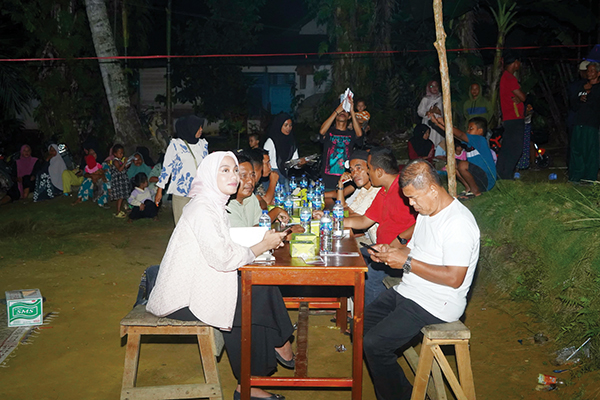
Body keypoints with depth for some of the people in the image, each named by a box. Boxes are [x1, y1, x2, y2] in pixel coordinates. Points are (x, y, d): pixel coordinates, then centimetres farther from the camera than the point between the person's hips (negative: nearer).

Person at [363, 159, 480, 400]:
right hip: (408, 291, 11)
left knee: (374, 343, -18)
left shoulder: (459, 222, -21)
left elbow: (454, 278, -26)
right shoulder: (426, 212, 11)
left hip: (436, 305, -11)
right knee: (361, 324, 11)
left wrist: (407, 262, -22)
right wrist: (389, 252, 1)